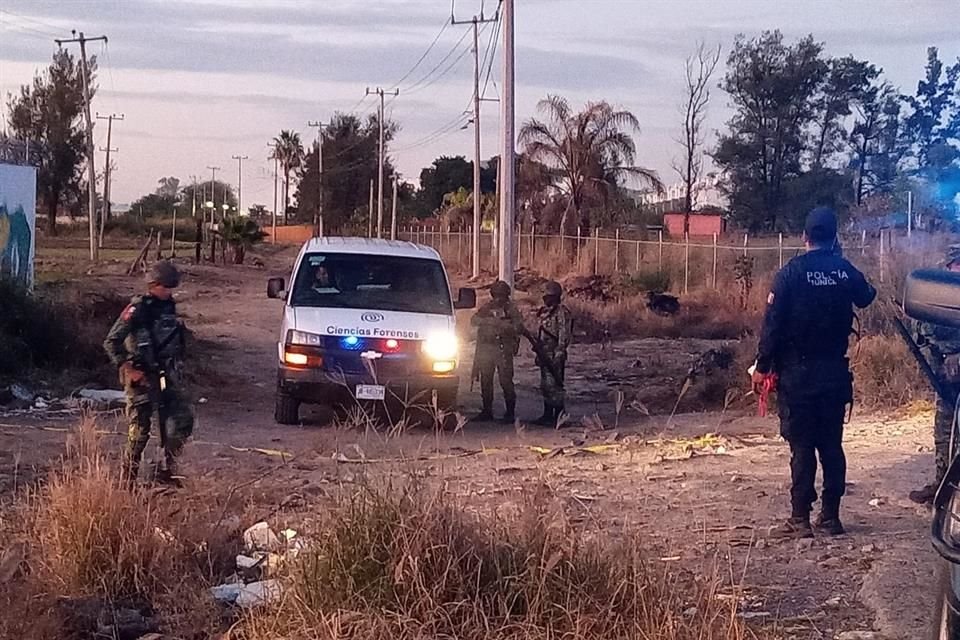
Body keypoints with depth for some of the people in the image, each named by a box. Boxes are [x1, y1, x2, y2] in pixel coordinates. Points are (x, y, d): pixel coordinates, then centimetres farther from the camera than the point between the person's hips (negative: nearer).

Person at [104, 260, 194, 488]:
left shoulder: (168, 307, 9)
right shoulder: (137, 310, -12)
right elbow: (111, 342, -14)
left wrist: (176, 365, 17)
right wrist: (127, 368, -17)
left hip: (166, 376, 7)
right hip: (141, 378, -7)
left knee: (182, 421, 0)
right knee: (139, 430, -2)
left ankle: (166, 469, 13)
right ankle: (128, 478, 11)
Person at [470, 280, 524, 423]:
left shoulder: (511, 309, 1)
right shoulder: (487, 308, 12)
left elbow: (519, 328, -7)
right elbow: (474, 320, 2)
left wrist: (503, 325, -21)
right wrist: (488, 321, -15)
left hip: (503, 350, -5)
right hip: (486, 348, 5)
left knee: (506, 381, -9)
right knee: (485, 381, 9)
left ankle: (510, 413, -6)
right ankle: (487, 411, 19)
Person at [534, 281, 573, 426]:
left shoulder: (562, 313, -12)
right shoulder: (545, 312, 16)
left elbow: (564, 336, -17)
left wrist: (558, 356, -21)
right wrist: (539, 354, 21)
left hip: (555, 355, -9)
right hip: (545, 356, 9)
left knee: (554, 385, -9)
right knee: (545, 386, 13)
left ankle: (558, 417, -4)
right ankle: (547, 415, 21)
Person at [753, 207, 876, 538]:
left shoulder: (791, 272, -11)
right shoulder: (846, 271, 1)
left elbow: (773, 323, -13)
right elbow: (865, 298, 24)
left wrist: (763, 366, -5)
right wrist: (869, 289, 46)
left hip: (797, 374, -3)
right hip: (835, 374, 4)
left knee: (802, 447, -2)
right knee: (832, 445, 11)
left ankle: (800, 519, -2)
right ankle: (831, 516, 14)